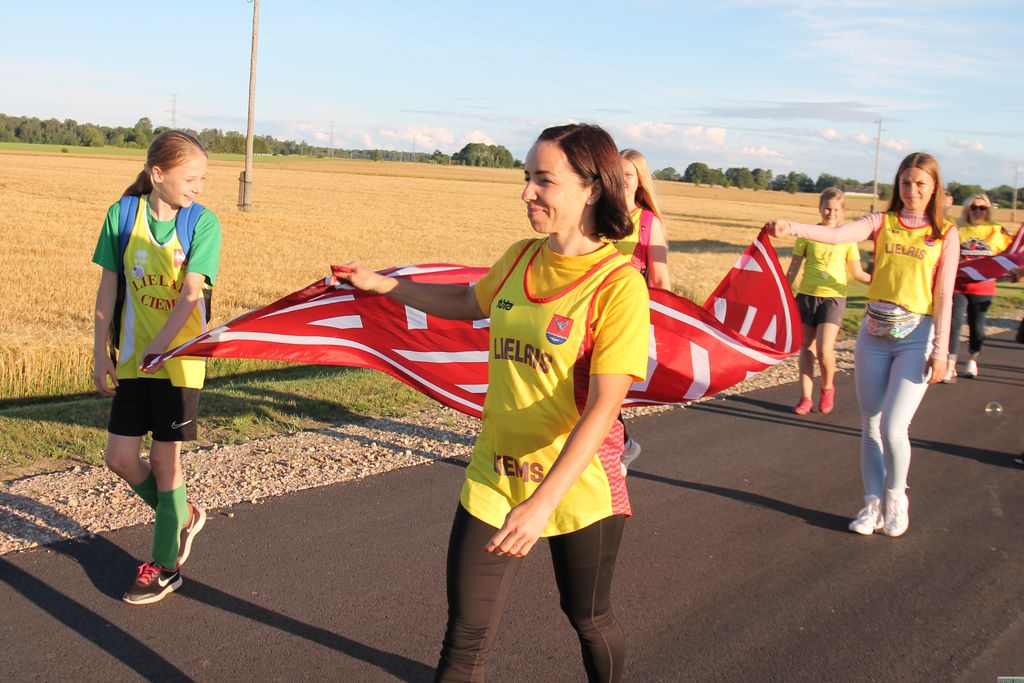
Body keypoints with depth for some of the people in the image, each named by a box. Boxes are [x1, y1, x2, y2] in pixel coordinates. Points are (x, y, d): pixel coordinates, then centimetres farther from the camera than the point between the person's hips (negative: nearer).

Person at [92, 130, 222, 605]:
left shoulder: (203, 222, -10)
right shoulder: (123, 214, -2)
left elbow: (191, 293, -18)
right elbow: (108, 289, 3)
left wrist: (158, 346, -29)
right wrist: (101, 353, 1)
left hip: (179, 358, -3)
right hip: (132, 359, 3)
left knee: (165, 459, 3)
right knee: (120, 458, 5)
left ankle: (165, 566, 19)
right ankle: (182, 517, 32)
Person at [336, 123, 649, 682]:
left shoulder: (618, 283, -18)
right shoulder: (520, 259, 1)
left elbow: (603, 407, -24)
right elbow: (469, 303, 24)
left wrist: (543, 501, -31)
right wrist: (384, 285, 21)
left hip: (577, 487, -4)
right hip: (492, 480, 5)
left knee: (589, 620, 19)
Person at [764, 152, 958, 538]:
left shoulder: (945, 234, 0)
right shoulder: (881, 223, 3)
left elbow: (943, 296, -3)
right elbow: (836, 236, -15)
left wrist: (941, 350, -8)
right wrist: (792, 228, -33)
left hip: (916, 336, -3)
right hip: (873, 333, 3)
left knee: (893, 427, -10)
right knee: (870, 425, 8)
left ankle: (896, 497, 17)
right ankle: (873, 504, 23)